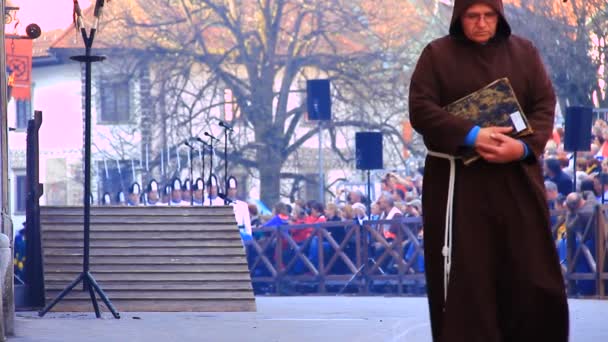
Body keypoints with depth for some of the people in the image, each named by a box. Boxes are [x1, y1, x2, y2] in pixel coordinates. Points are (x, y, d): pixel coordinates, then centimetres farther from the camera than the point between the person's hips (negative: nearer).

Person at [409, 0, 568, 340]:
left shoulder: (525, 52, 8)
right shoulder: (437, 54, 2)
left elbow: (545, 106, 3)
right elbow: (421, 109, -7)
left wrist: (523, 146, -16)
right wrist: (471, 136, -20)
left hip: (516, 178, 2)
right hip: (458, 181, -2)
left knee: (531, 274, -1)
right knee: (464, 274, -3)